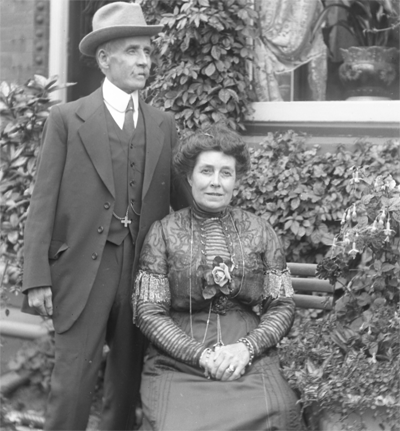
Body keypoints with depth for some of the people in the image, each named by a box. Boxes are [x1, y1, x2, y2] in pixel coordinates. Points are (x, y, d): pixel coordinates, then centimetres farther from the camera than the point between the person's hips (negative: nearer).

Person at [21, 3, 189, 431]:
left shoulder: (164, 125, 12)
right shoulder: (67, 119, 1)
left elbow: (181, 198, 12)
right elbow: (43, 202, -3)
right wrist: (37, 278, -10)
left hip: (145, 270, 4)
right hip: (84, 269, -3)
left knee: (127, 386, 9)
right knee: (71, 386, -5)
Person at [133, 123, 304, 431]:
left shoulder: (259, 231, 10)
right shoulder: (164, 232, 5)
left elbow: (283, 306, 8)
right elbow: (149, 313, 0)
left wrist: (246, 348, -10)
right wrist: (202, 354, -12)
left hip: (249, 359, 2)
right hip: (179, 360, -1)